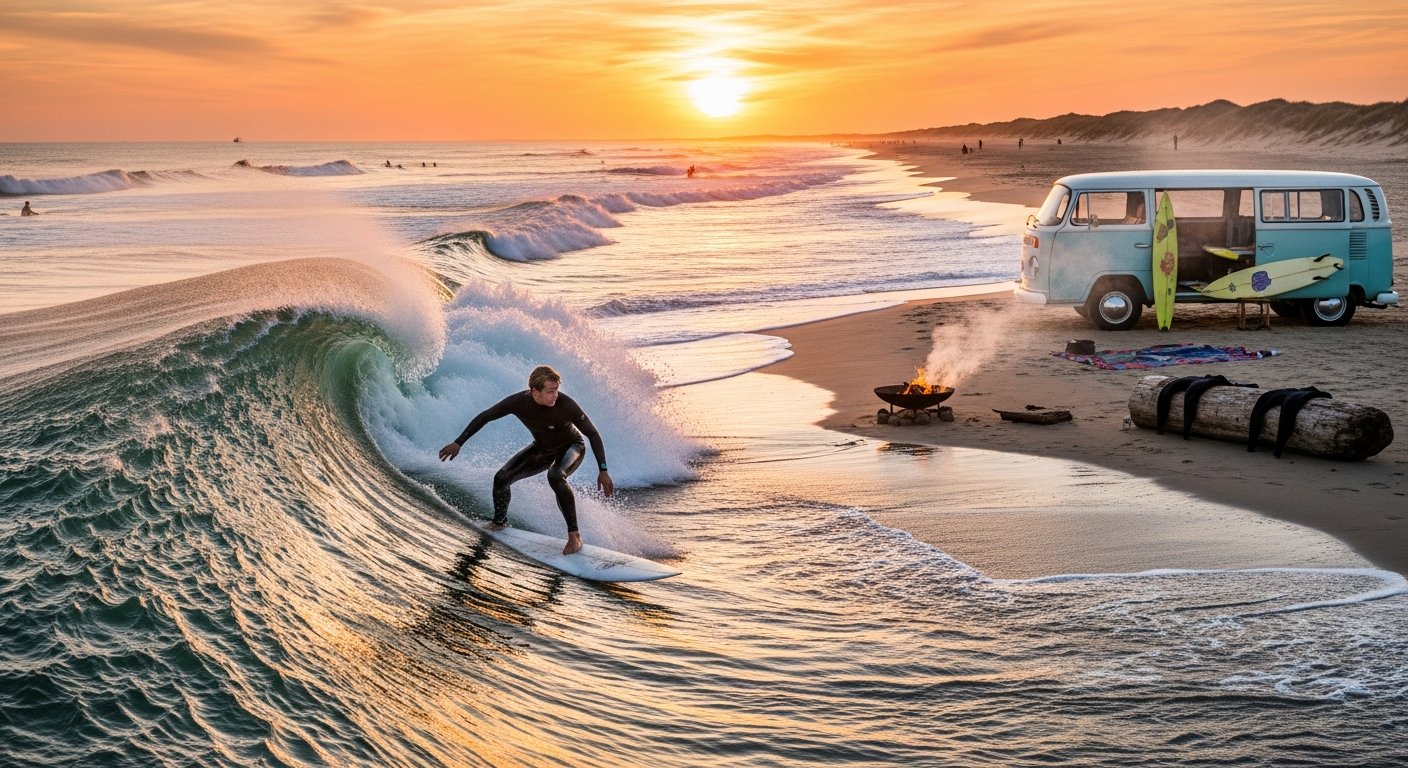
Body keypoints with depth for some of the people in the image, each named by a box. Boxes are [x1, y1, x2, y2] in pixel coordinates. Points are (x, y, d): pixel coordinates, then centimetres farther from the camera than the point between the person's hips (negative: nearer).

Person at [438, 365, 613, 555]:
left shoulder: (566, 405, -35)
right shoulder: (518, 402, -26)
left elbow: (593, 434, -24)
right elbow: (484, 417, -10)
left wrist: (603, 470, -27)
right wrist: (458, 443, -8)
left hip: (571, 447, -4)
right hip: (542, 449, 5)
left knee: (556, 476, -36)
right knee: (501, 478, -4)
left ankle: (574, 535, -29)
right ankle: (500, 522, 26)